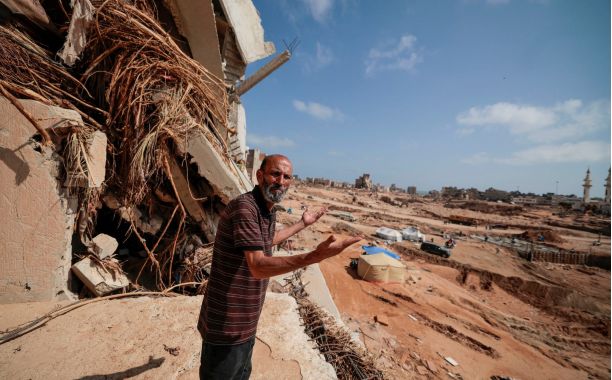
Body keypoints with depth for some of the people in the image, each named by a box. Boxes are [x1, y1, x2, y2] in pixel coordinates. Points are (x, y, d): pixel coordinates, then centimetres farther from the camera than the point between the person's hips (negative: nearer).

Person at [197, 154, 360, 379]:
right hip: (227, 325, -8)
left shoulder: (268, 210, 3)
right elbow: (258, 267, -32)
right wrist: (315, 256, -41)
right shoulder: (244, 206, -25)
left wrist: (302, 223, 28)